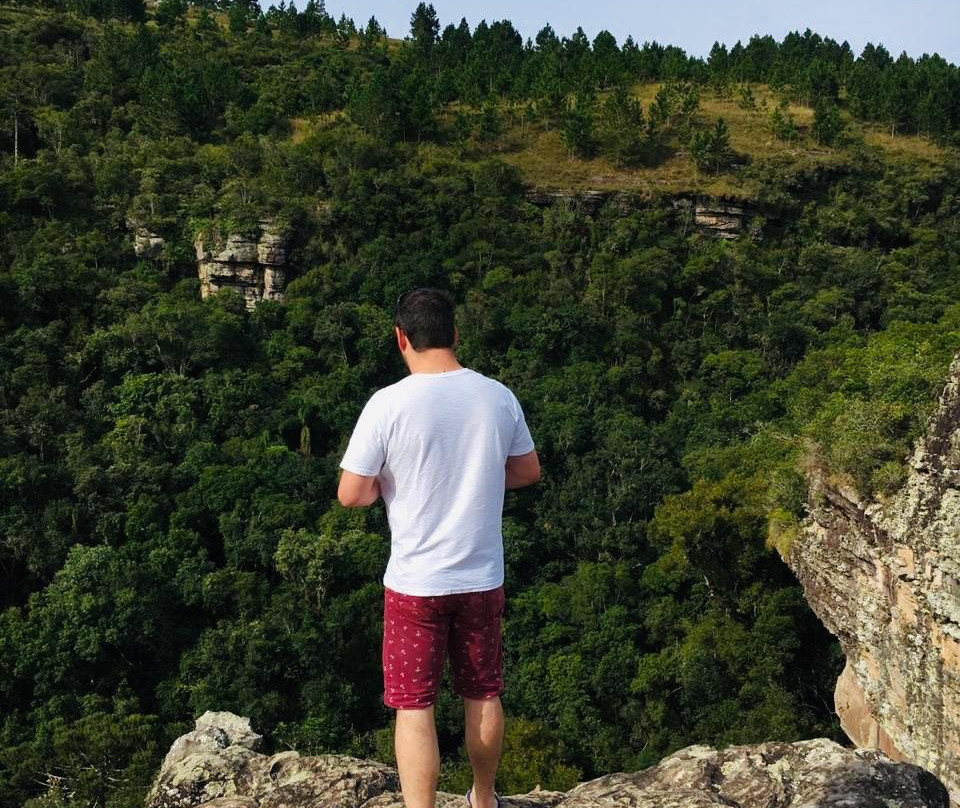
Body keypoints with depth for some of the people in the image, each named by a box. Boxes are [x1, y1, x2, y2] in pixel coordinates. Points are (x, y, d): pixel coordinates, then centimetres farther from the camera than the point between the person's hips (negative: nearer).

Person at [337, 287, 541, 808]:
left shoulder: (389, 404, -16)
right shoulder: (497, 397, -4)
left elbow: (350, 494, -12)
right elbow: (528, 471, 9)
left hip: (414, 582, -4)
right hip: (482, 578, 4)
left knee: (414, 708, 7)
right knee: (482, 696, 21)